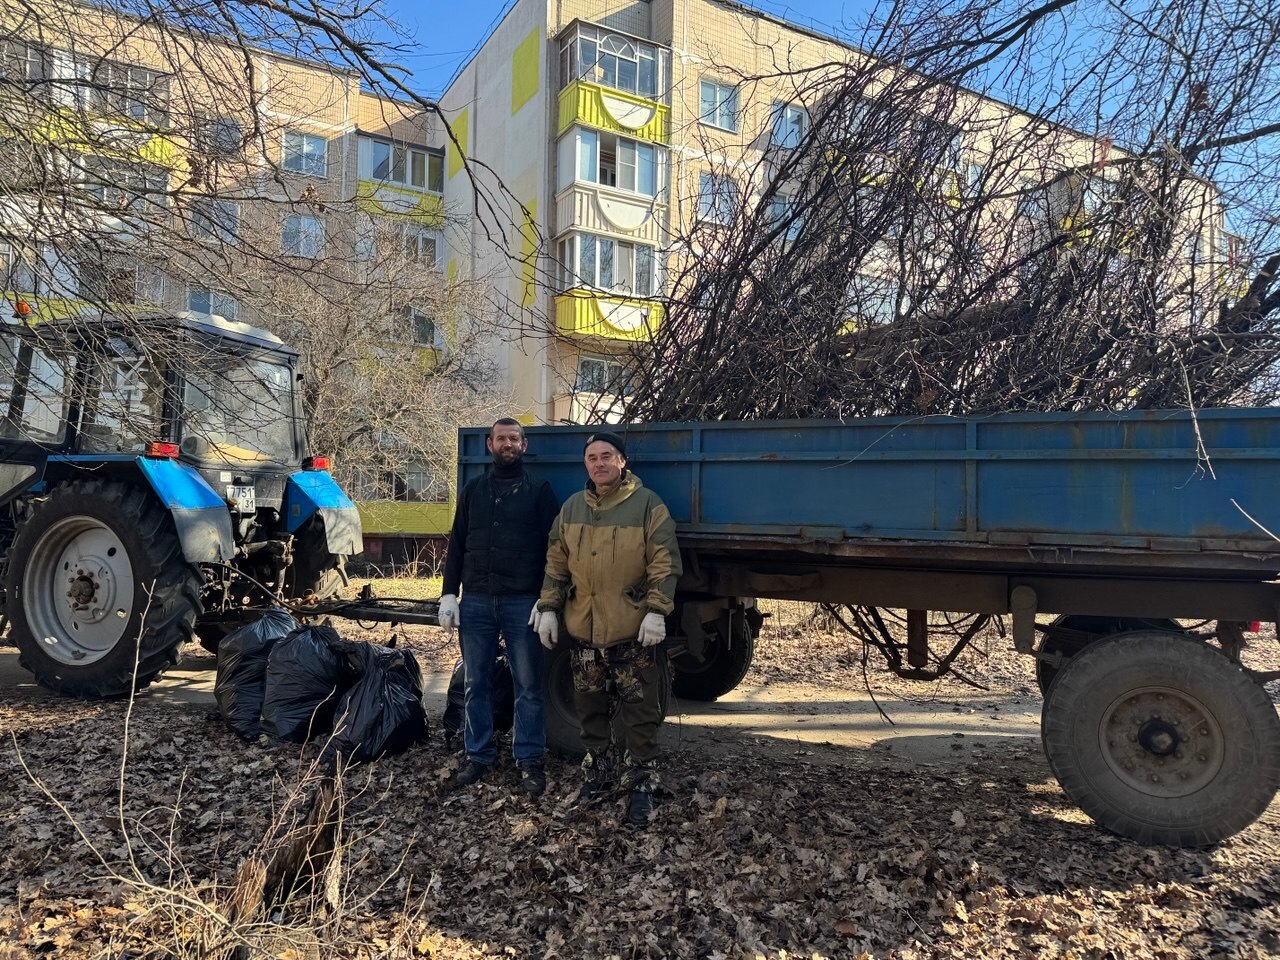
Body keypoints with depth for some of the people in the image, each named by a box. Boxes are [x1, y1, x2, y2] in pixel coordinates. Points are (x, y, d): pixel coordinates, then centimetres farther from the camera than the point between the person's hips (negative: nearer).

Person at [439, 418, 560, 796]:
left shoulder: (539, 490, 3)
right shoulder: (473, 490, 13)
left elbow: (551, 548, -1)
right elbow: (456, 546, 13)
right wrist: (449, 594, 4)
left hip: (522, 602, -3)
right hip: (476, 601, 3)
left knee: (528, 686, 3)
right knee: (475, 684, 9)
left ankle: (530, 760, 12)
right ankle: (478, 756, 21)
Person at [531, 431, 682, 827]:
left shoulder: (647, 505, -7)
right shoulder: (572, 508, 8)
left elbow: (664, 564, -9)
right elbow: (556, 564, 11)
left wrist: (657, 611, -15)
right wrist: (548, 608, 5)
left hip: (632, 630, -5)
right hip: (583, 628, 5)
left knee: (640, 712, 3)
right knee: (589, 707, 17)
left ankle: (641, 783, 17)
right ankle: (597, 772, 34)